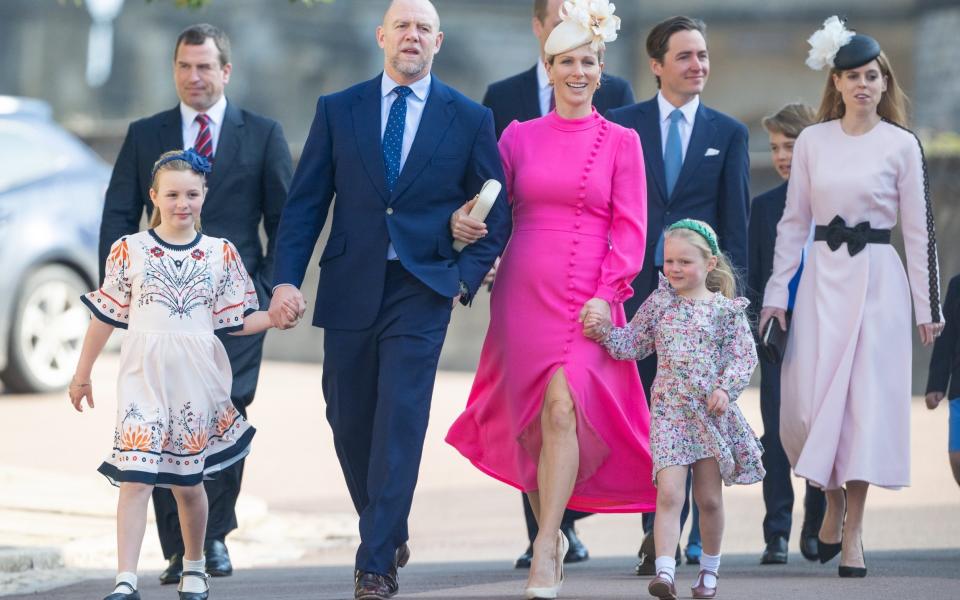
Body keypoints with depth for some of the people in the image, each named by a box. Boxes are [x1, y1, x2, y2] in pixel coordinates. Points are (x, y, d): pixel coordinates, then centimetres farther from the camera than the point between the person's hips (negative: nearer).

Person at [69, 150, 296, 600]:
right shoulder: (130, 250, 2)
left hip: (196, 377, 2)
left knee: (187, 480, 11)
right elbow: (107, 315, 8)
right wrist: (82, 374, 12)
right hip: (143, 373, -2)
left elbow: (235, 322, 7)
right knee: (135, 477, -12)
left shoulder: (220, 254, 6)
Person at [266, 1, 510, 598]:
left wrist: (465, 277, -4)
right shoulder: (338, 111, 6)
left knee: (400, 422, -11)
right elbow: (306, 203, 4)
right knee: (349, 424, 9)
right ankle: (390, 533, 30)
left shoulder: (469, 118, 3)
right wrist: (287, 278, -7)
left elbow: (497, 212, 8)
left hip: (420, 292, -2)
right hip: (349, 290, 2)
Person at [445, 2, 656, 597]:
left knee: (563, 409, -17)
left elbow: (629, 230, 1)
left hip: (588, 299, -3)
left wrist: (606, 295, -9)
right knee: (529, 419, 5)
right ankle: (552, 533, 25)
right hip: (522, 295, 3)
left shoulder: (621, 142, 4)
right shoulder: (520, 136, 10)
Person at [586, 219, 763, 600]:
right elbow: (631, 344, 12)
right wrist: (604, 331, -4)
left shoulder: (726, 309, 0)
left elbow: (744, 357, -1)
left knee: (709, 498, 10)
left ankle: (709, 569, 27)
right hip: (669, 410, 0)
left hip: (712, 412, 0)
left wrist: (726, 388, -15)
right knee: (669, 493, -14)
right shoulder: (658, 304, 7)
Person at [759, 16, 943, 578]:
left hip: (877, 279, -2)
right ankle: (833, 501, 23)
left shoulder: (902, 145, -1)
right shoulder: (812, 141, 5)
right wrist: (776, 293, 3)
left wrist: (927, 307, -1)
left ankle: (852, 532, 2)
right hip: (822, 278, 2)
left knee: (867, 399, -4)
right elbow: (794, 221, 9)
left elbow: (919, 230, 1)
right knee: (808, 400, -3)